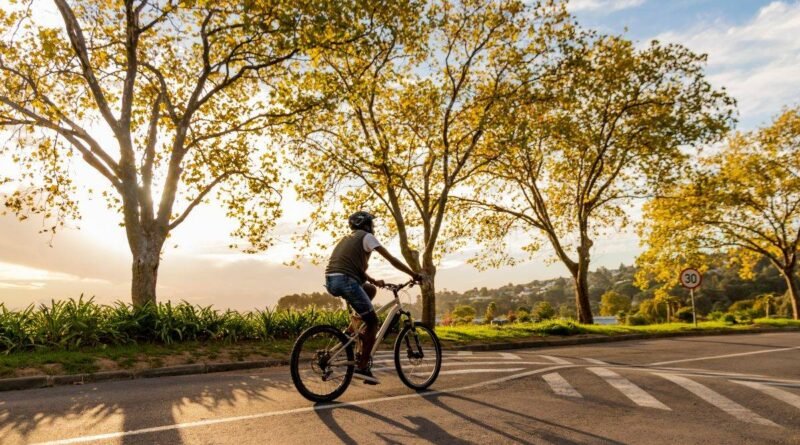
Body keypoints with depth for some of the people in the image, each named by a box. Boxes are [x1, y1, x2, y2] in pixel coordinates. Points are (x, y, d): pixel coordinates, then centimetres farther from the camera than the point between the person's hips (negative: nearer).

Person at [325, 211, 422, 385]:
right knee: (373, 322, 2)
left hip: (331, 281, 8)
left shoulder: (348, 238, 30)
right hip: (345, 280, -8)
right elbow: (391, 259, 2)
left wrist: (374, 280, 22)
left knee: (371, 289, 29)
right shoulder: (366, 236, 6)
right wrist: (414, 274, 8)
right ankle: (362, 368, -1)